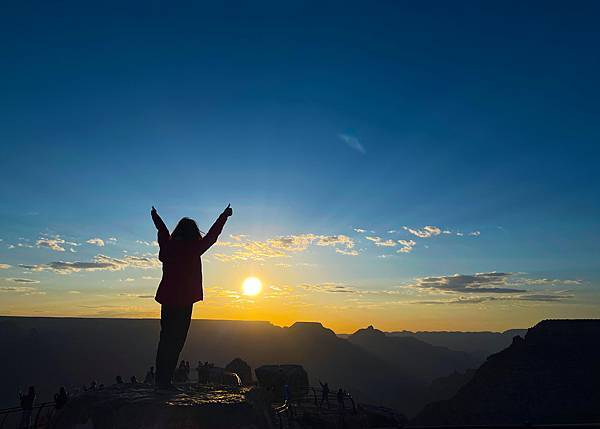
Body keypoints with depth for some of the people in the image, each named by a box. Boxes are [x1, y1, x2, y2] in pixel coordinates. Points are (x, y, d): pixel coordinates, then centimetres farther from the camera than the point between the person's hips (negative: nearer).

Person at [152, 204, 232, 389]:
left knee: (165, 339, 15)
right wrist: (224, 215, 12)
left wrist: (155, 216, 44)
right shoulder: (193, 249, -10)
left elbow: (162, 231, 23)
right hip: (184, 301, -6)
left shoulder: (168, 246, 3)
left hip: (167, 299, 6)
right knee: (176, 341, 1)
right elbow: (212, 235, -1)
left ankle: (161, 379, 22)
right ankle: (165, 380, 3)